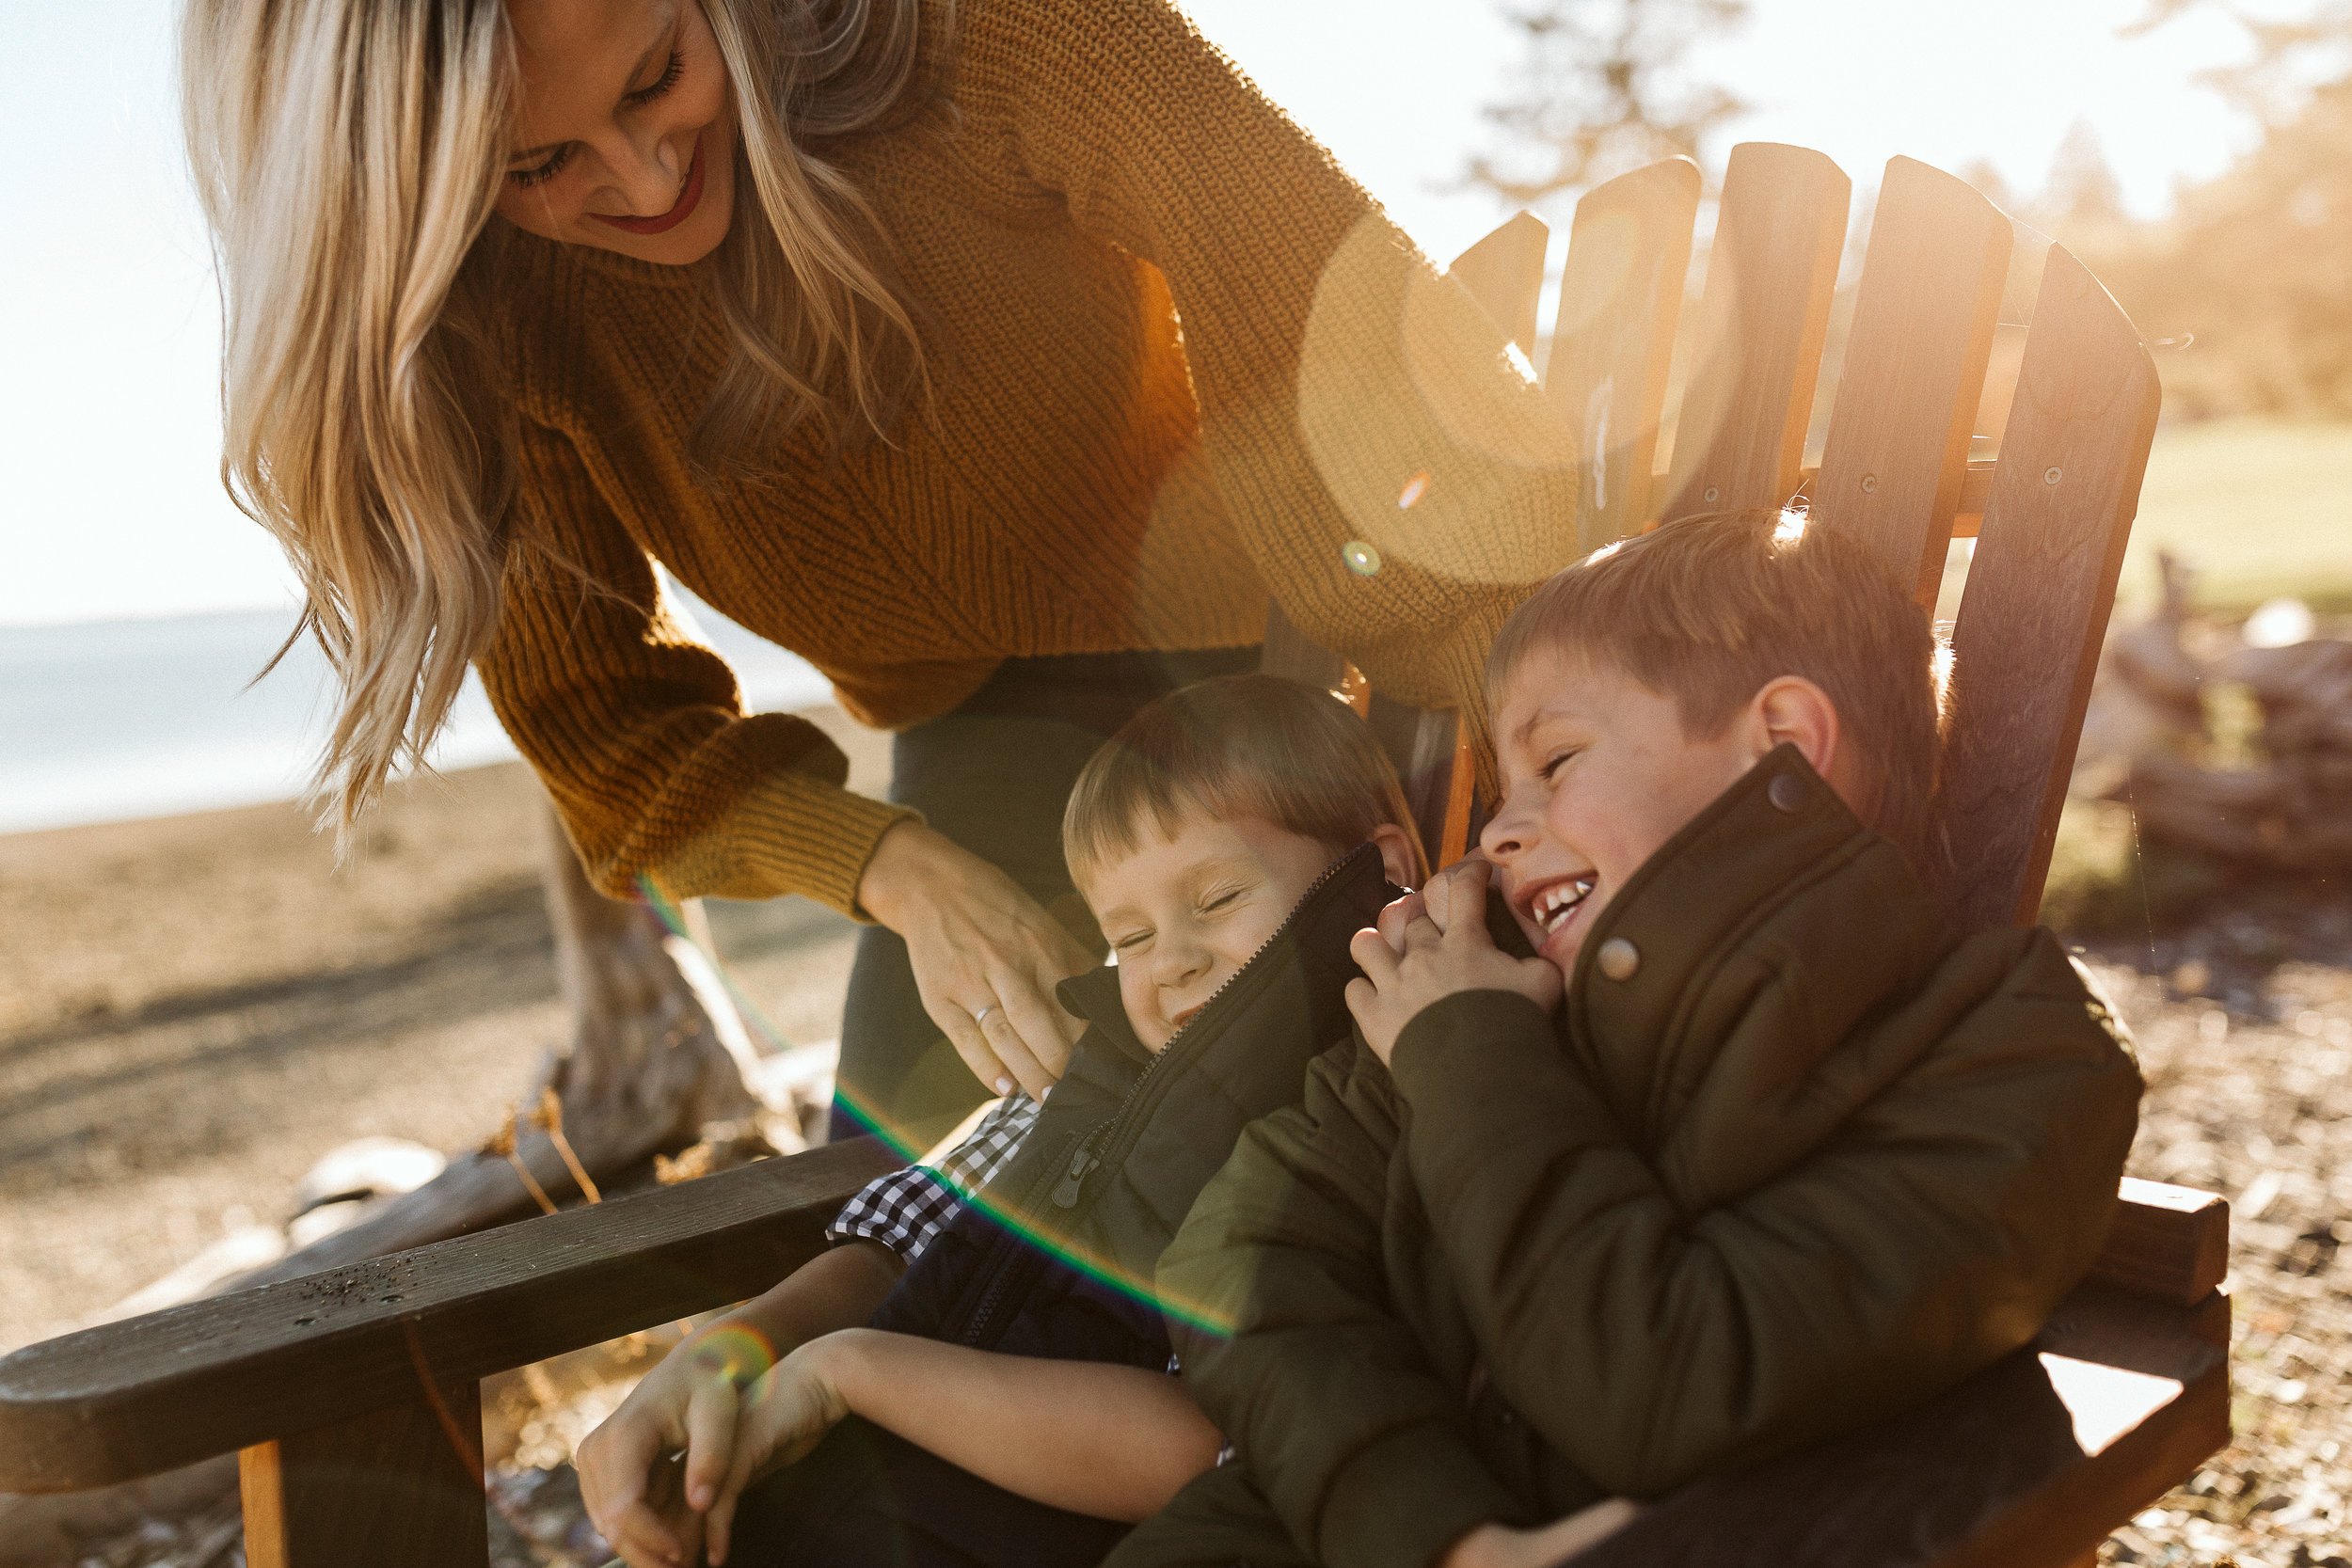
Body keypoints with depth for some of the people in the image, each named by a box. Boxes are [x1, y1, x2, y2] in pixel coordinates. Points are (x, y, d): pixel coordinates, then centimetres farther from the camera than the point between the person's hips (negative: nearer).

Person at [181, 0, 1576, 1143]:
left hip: (1293, 628, -2)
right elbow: (601, 713, -10)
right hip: (988, 711, 2)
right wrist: (899, 874, -27)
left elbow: (1354, 345, -29)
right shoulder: (476, 321, -18)